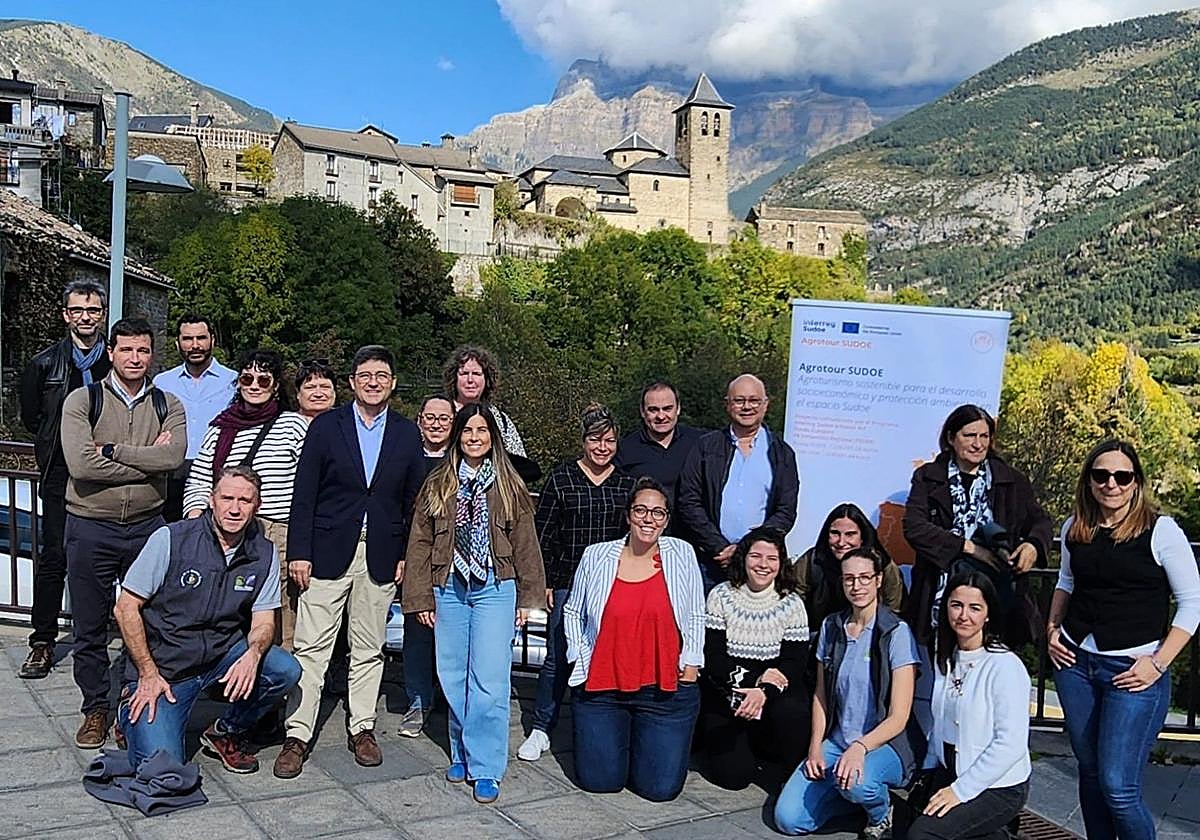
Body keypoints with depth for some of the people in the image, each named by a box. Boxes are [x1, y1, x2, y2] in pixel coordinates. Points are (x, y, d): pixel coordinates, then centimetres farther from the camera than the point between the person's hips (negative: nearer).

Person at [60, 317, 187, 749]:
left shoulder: (168, 405, 3)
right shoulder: (82, 400, -3)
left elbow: (173, 458, -15)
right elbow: (81, 464, -17)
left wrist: (111, 449, -15)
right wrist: (148, 460, -14)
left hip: (146, 525, 1)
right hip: (90, 527, -1)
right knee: (89, 629, 10)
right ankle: (95, 710, 26)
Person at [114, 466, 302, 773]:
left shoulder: (264, 554, -4)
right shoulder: (171, 539, -14)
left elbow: (263, 621, 0)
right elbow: (126, 608, -9)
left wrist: (254, 653, -24)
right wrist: (149, 674, -12)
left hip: (222, 654, 4)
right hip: (164, 666, -4)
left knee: (286, 670, -22)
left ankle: (224, 732, 5)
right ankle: (134, 713, 18)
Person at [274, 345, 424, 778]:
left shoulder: (407, 433, 7)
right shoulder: (326, 425, 1)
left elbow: (413, 499, 8)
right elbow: (304, 493, -1)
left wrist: (406, 555, 2)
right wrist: (299, 551, -6)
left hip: (381, 556, 2)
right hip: (328, 552, -2)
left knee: (369, 649, 11)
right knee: (310, 647, 0)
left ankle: (362, 728, 23)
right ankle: (298, 735, 9)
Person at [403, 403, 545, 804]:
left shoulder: (509, 486, 4)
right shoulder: (437, 485, 7)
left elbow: (525, 543, 5)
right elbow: (420, 542, 7)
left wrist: (528, 597, 3)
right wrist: (421, 598, 2)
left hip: (494, 590, -2)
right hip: (449, 590, 2)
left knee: (489, 681, -5)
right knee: (453, 678, 8)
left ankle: (485, 767, 3)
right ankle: (461, 754, 25)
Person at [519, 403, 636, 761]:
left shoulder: (627, 483, 5)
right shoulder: (561, 477, -1)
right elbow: (543, 533, 0)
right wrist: (544, 581, -4)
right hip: (567, 584, -2)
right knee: (557, 658, 3)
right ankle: (541, 729, 18)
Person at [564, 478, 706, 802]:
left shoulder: (681, 554, 1)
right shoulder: (596, 556, 1)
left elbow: (695, 617, 8)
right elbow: (572, 612, 13)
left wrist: (690, 664, -1)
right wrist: (581, 659, 4)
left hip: (665, 690, 0)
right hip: (602, 688, 1)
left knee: (660, 787, -1)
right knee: (600, 781, 1)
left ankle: (645, 742, 31)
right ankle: (609, 739, 33)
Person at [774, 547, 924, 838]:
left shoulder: (896, 632, -13)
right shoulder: (831, 626, 3)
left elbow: (898, 718, -15)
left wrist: (860, 747, -31)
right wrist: (815, 746, -3)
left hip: (886, 744, -5)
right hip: (838, 742, 5)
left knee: (856, 782, -38)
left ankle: (881, 813, -1)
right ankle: (861, 792, 14)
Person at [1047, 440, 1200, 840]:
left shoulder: (1161, 530, -9)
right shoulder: (1074, 528, 6)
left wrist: (1158, 663, -12)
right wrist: (1052, 628, 9)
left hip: (1133, 670, -5)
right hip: (1075, 661, 5)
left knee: (1117, 786, -8)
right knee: (1090, 772, 13)